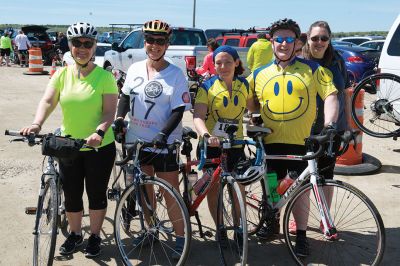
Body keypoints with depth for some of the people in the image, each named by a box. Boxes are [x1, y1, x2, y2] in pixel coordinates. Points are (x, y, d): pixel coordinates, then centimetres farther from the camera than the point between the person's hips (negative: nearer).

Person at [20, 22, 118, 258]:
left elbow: (109, 112, -15)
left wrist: (99, 131, -33)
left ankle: (95, 236, 29)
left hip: (100, 148, -3)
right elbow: (48, 101, -7)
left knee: (97, 194, 9)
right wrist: (37, 124, -26)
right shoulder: (62, 74, 1)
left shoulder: (105, 76, -10)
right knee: (72, 195, 14)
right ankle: (75, 234, 35)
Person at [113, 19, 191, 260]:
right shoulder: (135, 69, 5)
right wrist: (119, 118, -3)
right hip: (137, 140, 5)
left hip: (163, 143, -5)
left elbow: (178, 111, -13)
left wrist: (163, 134, -25)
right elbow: (125, 96, 15)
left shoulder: (175, 74, -10)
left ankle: (180, 238, 13)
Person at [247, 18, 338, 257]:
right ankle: (273, 222, 35)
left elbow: (331, 96, -4)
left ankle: (301, 235, 14)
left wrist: (329, 124, -17)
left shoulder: (312, 69, 2)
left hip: (302, 140, -3)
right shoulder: (260, 74, 11)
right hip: (270, 140, 3)